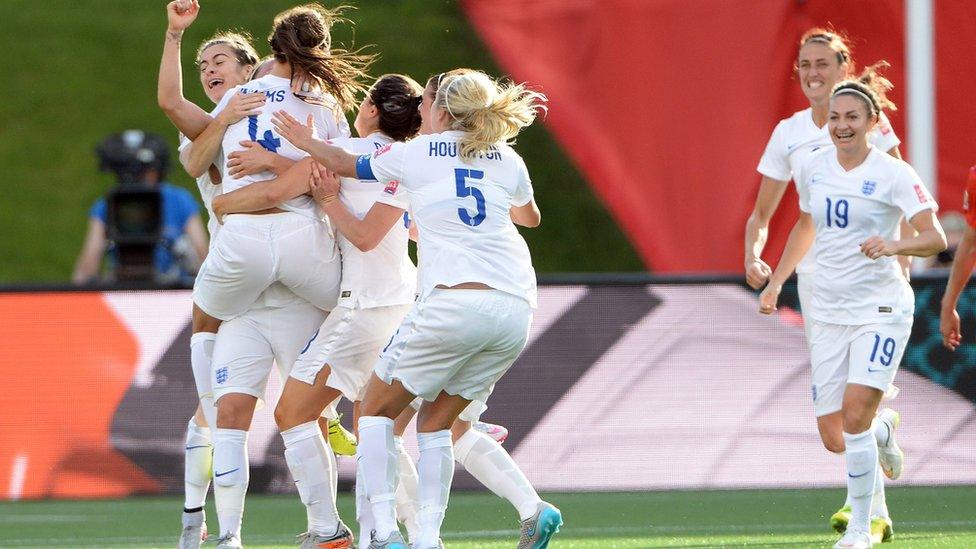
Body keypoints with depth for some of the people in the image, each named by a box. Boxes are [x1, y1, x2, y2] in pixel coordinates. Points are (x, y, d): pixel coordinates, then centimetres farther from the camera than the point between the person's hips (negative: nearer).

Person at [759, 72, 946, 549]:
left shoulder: (893, 174, -10)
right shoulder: (813, 169, 6)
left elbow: (936, 237, -17)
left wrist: (895, 245, -35)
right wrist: (776, 280, 22)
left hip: (880, 308, -5)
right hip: (828, 309, 5)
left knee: (855, 415, -21)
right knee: (835, 435, 1)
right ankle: (884, 427, 37)